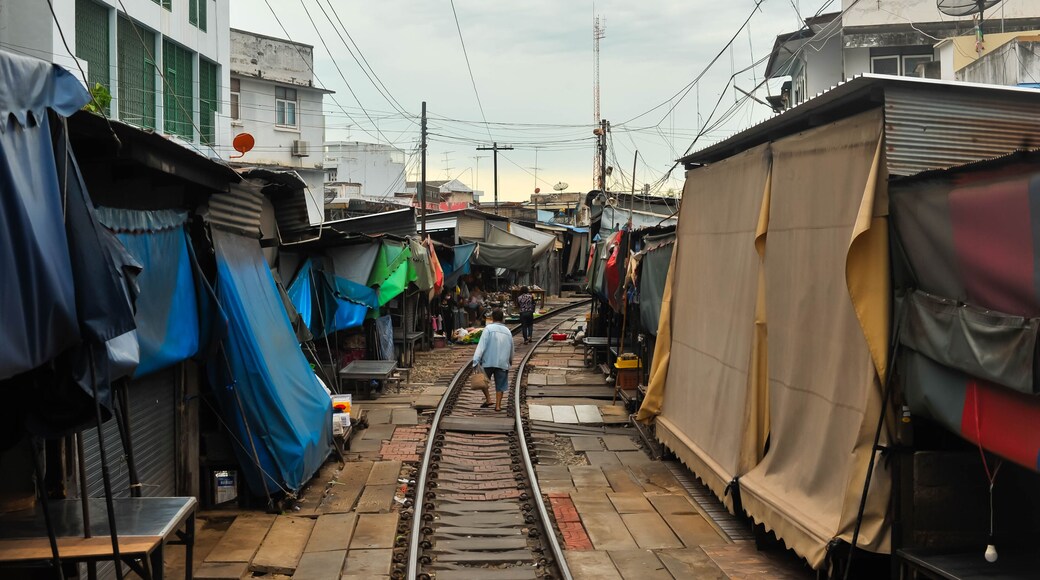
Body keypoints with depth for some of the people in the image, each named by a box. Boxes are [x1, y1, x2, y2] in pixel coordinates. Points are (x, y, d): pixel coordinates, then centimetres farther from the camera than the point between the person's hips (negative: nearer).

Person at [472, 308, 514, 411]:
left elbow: (481, 345, -14)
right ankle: (498, 405, 11)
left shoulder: (489, 329, -7)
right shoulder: (507, 331, 7)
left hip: (489, 361, -3)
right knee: (500, 385, 10)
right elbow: (511, 349, 18)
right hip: (503, 363, 3)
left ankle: (488, 400, 6)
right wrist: (510, 361, 35)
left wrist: (476, 360, -17)